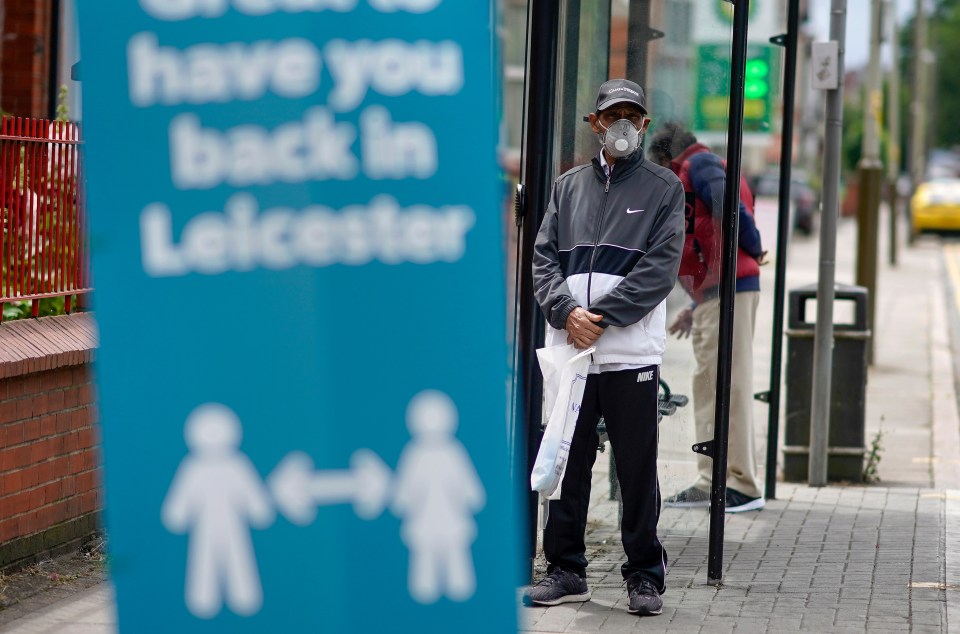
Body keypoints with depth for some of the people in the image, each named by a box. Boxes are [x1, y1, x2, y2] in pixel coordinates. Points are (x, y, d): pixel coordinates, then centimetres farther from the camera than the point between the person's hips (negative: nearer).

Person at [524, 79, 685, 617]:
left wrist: (600, 318, -13)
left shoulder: (664, 189, 5)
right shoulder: (569, 187, 15)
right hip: (568, 350, 3)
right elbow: (545, 257, 8)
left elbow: (660, 269, -6)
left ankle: (646, 576, 9)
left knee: (638, 470, 1)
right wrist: (567, 312, -10)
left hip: (632, 355, -3)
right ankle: (566, 571, 17)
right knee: (567, 465, 8)